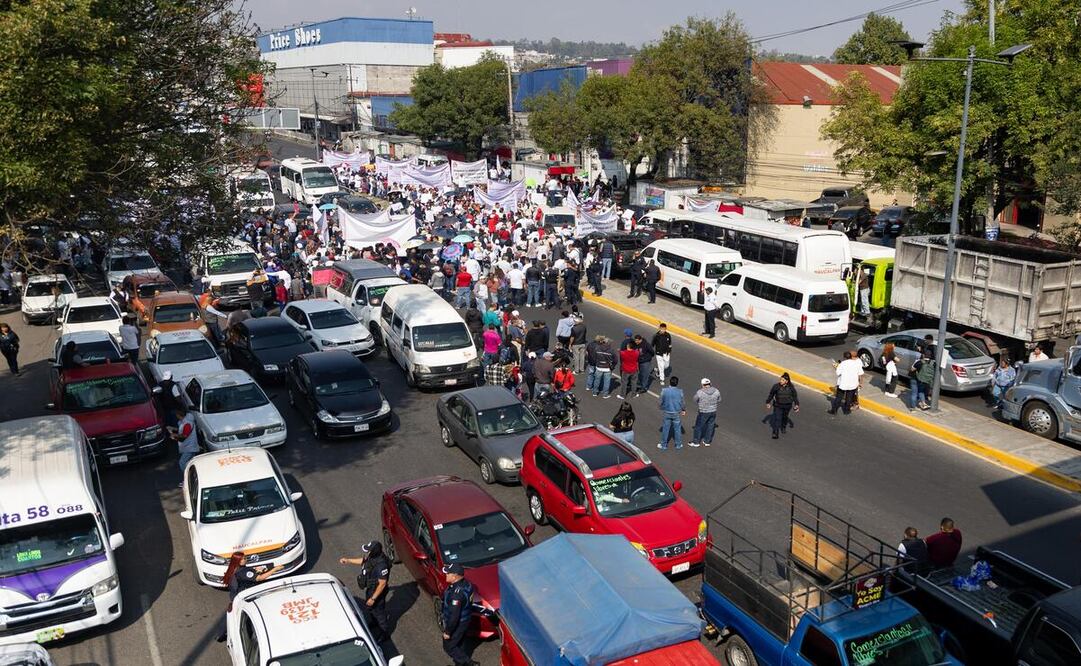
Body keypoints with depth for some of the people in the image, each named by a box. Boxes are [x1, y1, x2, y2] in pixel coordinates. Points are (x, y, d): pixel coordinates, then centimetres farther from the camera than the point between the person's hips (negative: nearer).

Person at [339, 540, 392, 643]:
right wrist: (348, 560, 13)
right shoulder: (371, 557, -13)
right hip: (370, 588, 9)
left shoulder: (381, 565, -39)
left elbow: (382, 583, -31)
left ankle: (385, 633, 36)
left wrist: (373, 598, -25)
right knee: (368, 607, 31)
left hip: (377, 592, -8)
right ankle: (372, 622, 60)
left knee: (379, 611, 13)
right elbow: (363, 560, 11)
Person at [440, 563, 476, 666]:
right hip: (465, 620, 9)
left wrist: (447, 632, -18)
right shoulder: (466, 584, -7)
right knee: (459, 644, 25)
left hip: (457, 624, -9)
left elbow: (454, 615, -29)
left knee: (449, 647, 12)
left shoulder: (456, 593, -35)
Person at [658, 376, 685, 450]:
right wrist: (684, 410, 15)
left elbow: (661, 402, -4)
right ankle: (678, 445, 26)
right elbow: (682, 402, -3)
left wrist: (662, 409, 17)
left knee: (665, 429, 12)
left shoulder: (664, 391, -14)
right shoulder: (679, 392, -15)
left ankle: (663, 445, 23)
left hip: (667, 413, 0)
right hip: (676, 413, 0)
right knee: (677, 429, 14)